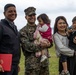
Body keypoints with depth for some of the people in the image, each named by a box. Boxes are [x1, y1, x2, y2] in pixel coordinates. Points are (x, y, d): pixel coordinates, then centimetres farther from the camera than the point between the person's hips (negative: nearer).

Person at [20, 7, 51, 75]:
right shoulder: (23, 31, -2)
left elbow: (50, 42, 12)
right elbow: (27, 46, -14)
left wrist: (48, 44, -12)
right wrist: (40, 45, -22)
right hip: (31, 63, -5)